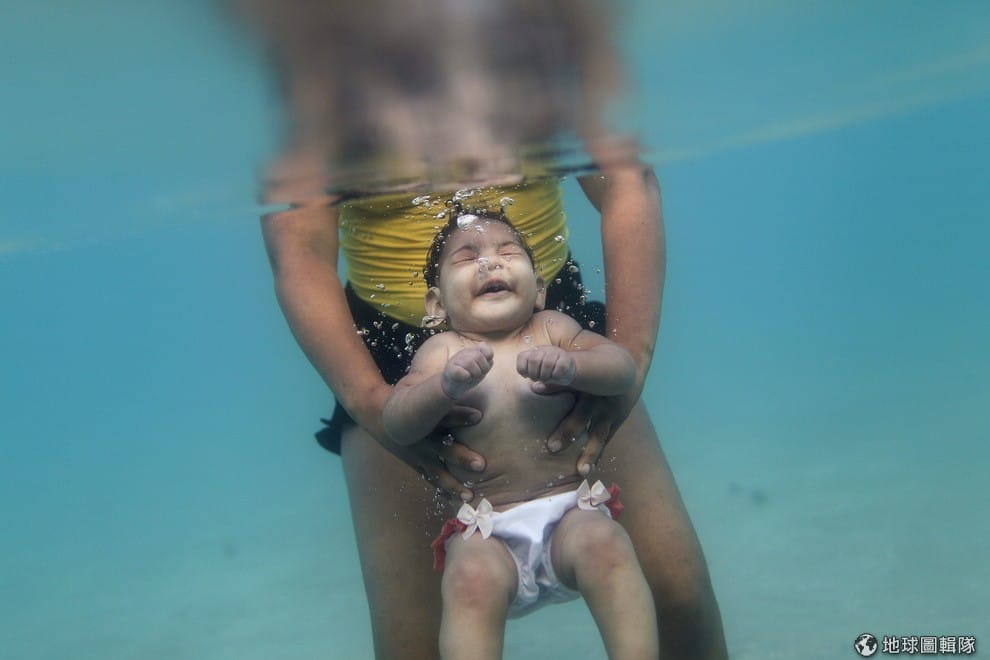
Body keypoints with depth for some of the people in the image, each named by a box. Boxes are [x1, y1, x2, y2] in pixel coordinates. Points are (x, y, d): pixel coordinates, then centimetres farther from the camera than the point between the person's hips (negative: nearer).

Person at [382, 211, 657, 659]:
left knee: (606, 545, -29)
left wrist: (569, 366, -24)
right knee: (471, 577, -31)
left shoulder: (552, 329, 7)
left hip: (571, 510, 1)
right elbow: (396, 425, -10)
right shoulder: (442, 350, 3)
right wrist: (447, 385, -29)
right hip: (487, 533, -1)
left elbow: (623, 369, -4)